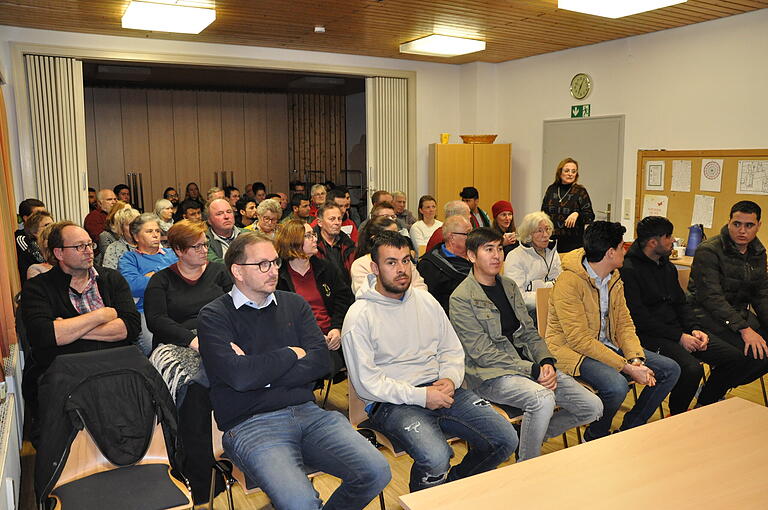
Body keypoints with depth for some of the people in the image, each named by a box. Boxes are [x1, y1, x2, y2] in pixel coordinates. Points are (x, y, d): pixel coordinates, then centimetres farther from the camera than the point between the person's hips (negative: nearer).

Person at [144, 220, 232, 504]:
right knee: (194, 387, -31)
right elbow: (155, 320, 0)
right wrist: (192, 339, -14)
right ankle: (200, 485, -20)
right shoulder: (161, 280, 16)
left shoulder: (218, 272, 20)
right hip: (177, 347, -1)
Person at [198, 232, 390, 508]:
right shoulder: (214, 316, 1)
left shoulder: (294, 304, 14)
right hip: (250, 424, -4)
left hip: (307, 412, 5)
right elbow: (238, 376, -15)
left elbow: (320, 361, 1)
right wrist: (291, 354, -2)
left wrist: (261, 373, -9)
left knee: (377, 472, -12)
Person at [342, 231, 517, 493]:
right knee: (435, 457, -32)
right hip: (391, 403, -6)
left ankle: (454, 484, 19)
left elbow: (452, 350, 17)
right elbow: (365, 381, -11)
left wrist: (450, 379, -5)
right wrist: (420, 396, -16)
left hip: (440, 389, 6)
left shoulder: (426, 301, 13)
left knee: (506, 439, -8)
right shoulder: (360, 316, -6)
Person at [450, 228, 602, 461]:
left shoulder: (509, 285, 15)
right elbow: (483, 354, -14)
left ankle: (531, 436, 18)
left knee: (593, 408, -1)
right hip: (490, 375, -7)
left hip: (530, 365, 8)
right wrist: (533, 371, -17)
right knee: (543, 399, -35)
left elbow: (529, 332, 15)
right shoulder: (461, 299, -10)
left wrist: (546, 363, -5)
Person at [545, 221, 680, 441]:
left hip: (608, 346, 9)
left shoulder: (614, 279, 8)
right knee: (616, 386, -34)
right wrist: (626, 367, -25)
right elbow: (579, 339, -24)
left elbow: (624, 323, 7)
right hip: (573, 350, -9)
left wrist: (636, 359, -12)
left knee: (671, 369, 1)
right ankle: (594, 438, -4)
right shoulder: (569, 282, -21)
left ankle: (629, 429, 11)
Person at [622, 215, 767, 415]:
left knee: (734, 357, -4)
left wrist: (695, 329, 0)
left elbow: (681, 303, 20)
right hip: (650, 336, -9)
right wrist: (679, 337, -17)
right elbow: (639, 318, -17)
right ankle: (677, 417, -3)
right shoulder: (628, 271, -12)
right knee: (691, 368, -31)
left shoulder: (668, 267, 18)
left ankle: (703, 406, 15)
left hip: (677, 329, 9)